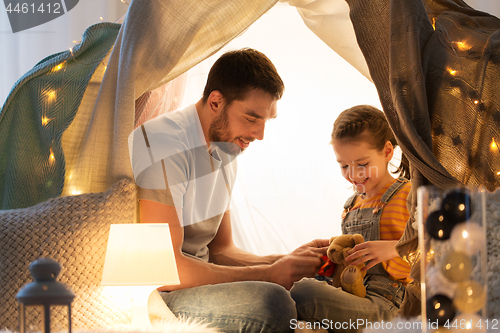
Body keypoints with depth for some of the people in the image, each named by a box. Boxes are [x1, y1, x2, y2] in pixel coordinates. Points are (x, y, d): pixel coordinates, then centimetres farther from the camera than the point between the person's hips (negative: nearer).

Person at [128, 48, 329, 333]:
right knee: (270, 303, -28)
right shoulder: (163, 146, -19)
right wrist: (268, 274, -21)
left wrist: (289, 262, 1)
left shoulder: (225, 150, 12)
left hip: (196, 286, 9)